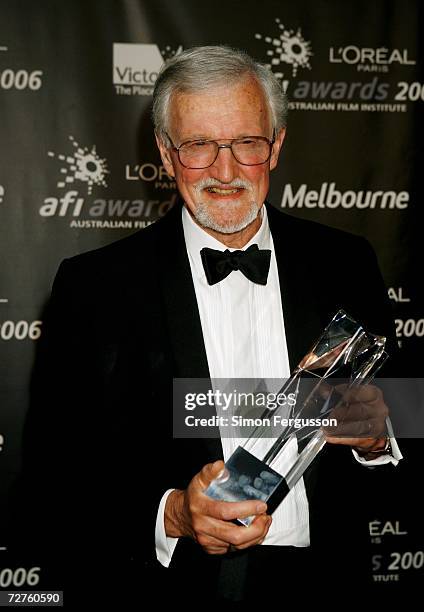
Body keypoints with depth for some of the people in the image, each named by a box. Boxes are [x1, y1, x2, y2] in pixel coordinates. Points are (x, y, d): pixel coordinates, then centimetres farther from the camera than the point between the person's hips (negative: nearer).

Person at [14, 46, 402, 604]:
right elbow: (54, 475, -3)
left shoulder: (346, 265, 8)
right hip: (169, 585, -3)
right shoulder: (95, 285, 0)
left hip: (325, 581, 4)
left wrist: (374, 437, -8)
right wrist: (170, 515, -17)